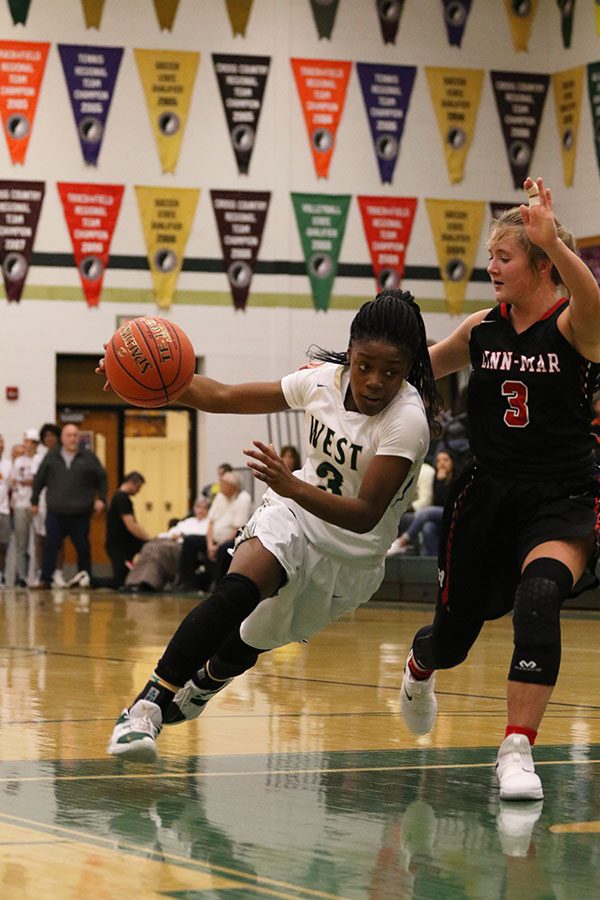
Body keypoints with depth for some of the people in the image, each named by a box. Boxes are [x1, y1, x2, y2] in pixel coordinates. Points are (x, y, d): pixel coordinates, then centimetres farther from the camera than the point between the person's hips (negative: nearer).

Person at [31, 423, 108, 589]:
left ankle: (84, 576, 20)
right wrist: (34, 501, 12)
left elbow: (102, 478, 10)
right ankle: (45, 579, -5)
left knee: (82, 547, 6)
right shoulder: (51, 457, 8)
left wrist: (101, 499, 1)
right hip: (56, 513, 1)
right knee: (50, 546, -5)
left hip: (80, 513, 0)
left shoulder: (89, 457, 4)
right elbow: (39, 480, 13)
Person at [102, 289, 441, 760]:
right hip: (294, 515, 2)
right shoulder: (324, 381, -10)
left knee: (247, 645, 7)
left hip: (352, 554, -2)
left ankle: (199, 685, 42)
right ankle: (146, 707, -28)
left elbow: (365, 515, -31)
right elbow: (225, 397, 0)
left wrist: (292, 487, -46)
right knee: (236, 591, -28)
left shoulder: (409, 421, -25)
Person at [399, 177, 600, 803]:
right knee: (453, 635, 14)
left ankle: (517, 752, -26)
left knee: (538, 594, -33)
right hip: (487, 495, 4)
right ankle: (418, 670, 53)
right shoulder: (481, 329, 4)